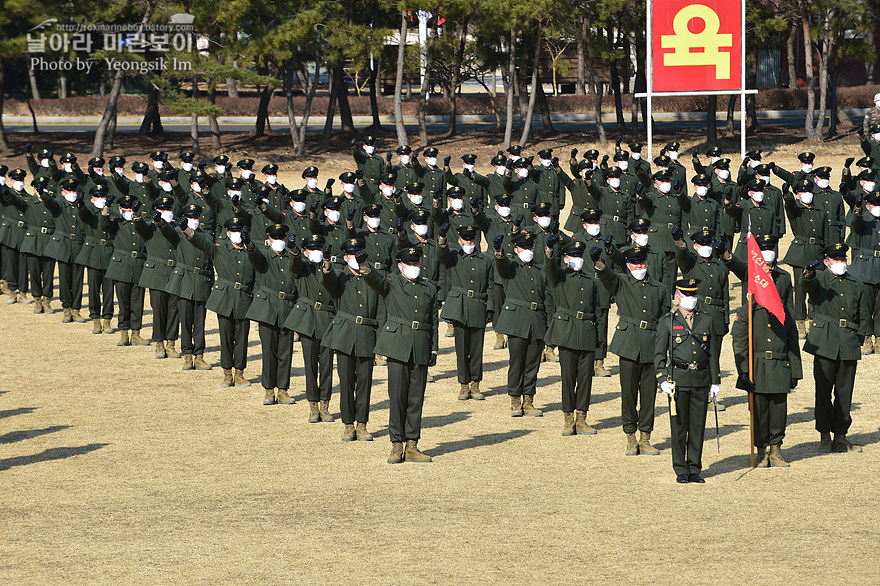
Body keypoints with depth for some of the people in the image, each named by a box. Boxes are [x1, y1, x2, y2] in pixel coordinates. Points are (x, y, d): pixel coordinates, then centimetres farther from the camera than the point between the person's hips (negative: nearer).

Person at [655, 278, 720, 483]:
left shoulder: (707, 321, 12)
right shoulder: (667, 322, 4)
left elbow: (712, 354, 14)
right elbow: (659, 354, 3)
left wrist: (715, 381, 9)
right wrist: (663, 380, -8)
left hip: (701, 381, 3)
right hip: (678, 380, -2)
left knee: (698, 426, 4)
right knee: (679, 426, -1)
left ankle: (695, 469, 12)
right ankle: (681, 470, 6)